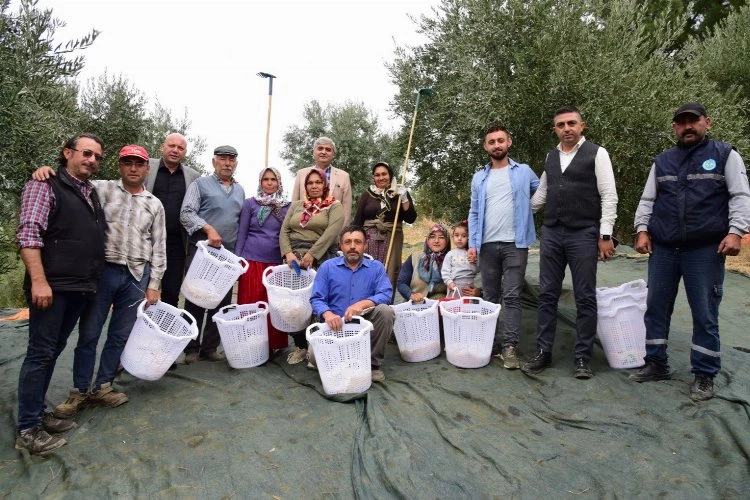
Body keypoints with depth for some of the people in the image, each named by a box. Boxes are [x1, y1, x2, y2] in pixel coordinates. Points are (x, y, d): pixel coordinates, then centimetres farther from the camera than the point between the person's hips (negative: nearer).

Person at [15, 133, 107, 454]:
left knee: (53, 352, 14)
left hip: (81, 288, 7)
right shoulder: (45, 186, -5)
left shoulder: (93, 193, 17)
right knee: (41, 353, -2)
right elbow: (28, 235, -13)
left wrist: (93, 282, 16)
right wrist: (39, 281, -20)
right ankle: (27, 429, 7)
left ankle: (38, 413, 25)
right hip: (53, 286, -7)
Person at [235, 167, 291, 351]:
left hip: (276, 262, 2)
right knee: (250, 304, 1)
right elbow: (242, 234, 4)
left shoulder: (287, 206, 9)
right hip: (252, 260, -1)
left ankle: (272, 346, 13)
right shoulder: (250, 203, 4)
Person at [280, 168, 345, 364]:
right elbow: (284, 231, 9)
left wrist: (311, 255, -19)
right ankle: (300, 346, 13)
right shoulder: (296, 205, 16)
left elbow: (331, 233, -12)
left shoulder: (334, 206, 3)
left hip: (319, 258, -4)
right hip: (293, 257, 4)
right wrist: (288, 253, -9)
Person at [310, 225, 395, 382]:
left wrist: (362, 304, -32)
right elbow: (316, 299, -5)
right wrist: (327, 314, -28)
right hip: (335, 325, -1)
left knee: (385, 311, -29)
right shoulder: (327, 267, 3)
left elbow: (386, 295, -12)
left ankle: (374, 363, -9)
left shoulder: (376, 267, 3)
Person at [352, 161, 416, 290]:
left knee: (389, 276, -5)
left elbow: (411, 219, 1)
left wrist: (404, 199, -11)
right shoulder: (367, 194, 9)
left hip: (392, 240, 0)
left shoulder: (400, 193, 9)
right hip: (369, 239, 0)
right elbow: (357, 220, 8)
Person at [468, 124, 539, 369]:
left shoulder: (524, 171, 5)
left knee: (512, 296, -6)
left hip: (515, 244, -3)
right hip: (487, 245, 3)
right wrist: (472, 244, 2)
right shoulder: (479, 178, 12)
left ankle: (510, 346, -3)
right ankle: (490, 341, 18)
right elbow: (474, 213, 10)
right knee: (490, 297, 9)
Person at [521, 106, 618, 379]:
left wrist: (605, 235, -10)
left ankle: (583, 358, 13)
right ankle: (543, 352, 16)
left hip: (583, 234, -4)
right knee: (547, 295, 6)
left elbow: (609, 196, -5)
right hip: (551, 233, 5)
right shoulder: (550, 156, 13)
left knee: (585, 298, 2)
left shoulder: (596, 153, -2)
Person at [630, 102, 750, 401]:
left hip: (706, 250, -3)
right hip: (662, 249, 4)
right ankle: (656, 364, 21)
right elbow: (647, 200, 15)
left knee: (705, 314, 2)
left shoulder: (725, 155, 5)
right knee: (656, 308, 8)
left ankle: (704, 375, 13)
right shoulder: (662, 162, 14)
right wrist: (642, 230, 2)